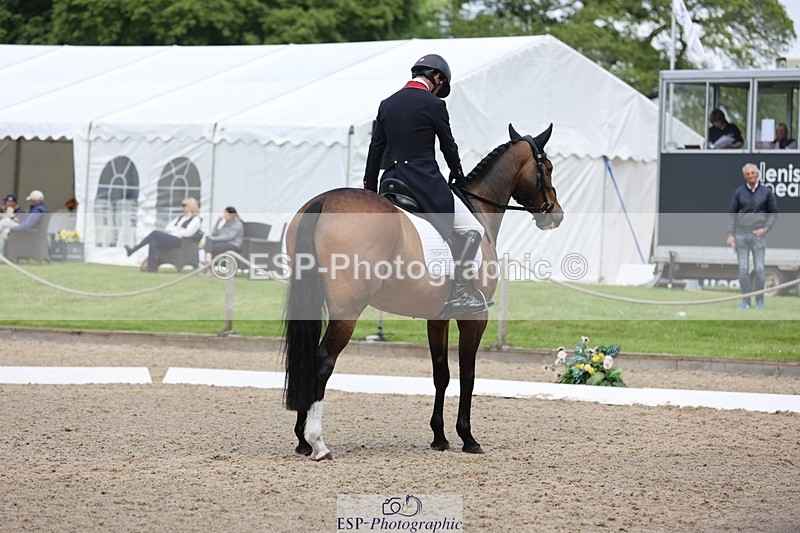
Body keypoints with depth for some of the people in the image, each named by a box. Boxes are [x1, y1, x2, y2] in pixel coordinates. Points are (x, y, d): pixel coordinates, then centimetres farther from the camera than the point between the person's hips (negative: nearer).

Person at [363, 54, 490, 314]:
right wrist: (457, 173, 23)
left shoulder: (387, 104, 11)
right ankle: (458, 292, -13)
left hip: (391, 183, 7)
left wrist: (370, 190, 22)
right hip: (426, 183, -7)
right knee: (472, 230, -1)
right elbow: (448, 144, 3)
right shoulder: (433, 104, -7)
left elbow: (376, 148, 14)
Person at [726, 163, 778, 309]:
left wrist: (765, 228, -7)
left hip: (759, 234, -1)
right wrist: (730, 234, -3)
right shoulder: (739, 192, 4)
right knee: (743, 269, -3)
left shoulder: (766, 192, 2)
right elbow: (731, 214, 6)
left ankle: (760, 299, 6)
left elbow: (774, 213, 8)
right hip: (741, 234, 1)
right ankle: (746, 300, 3)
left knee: (759, 269, -5)